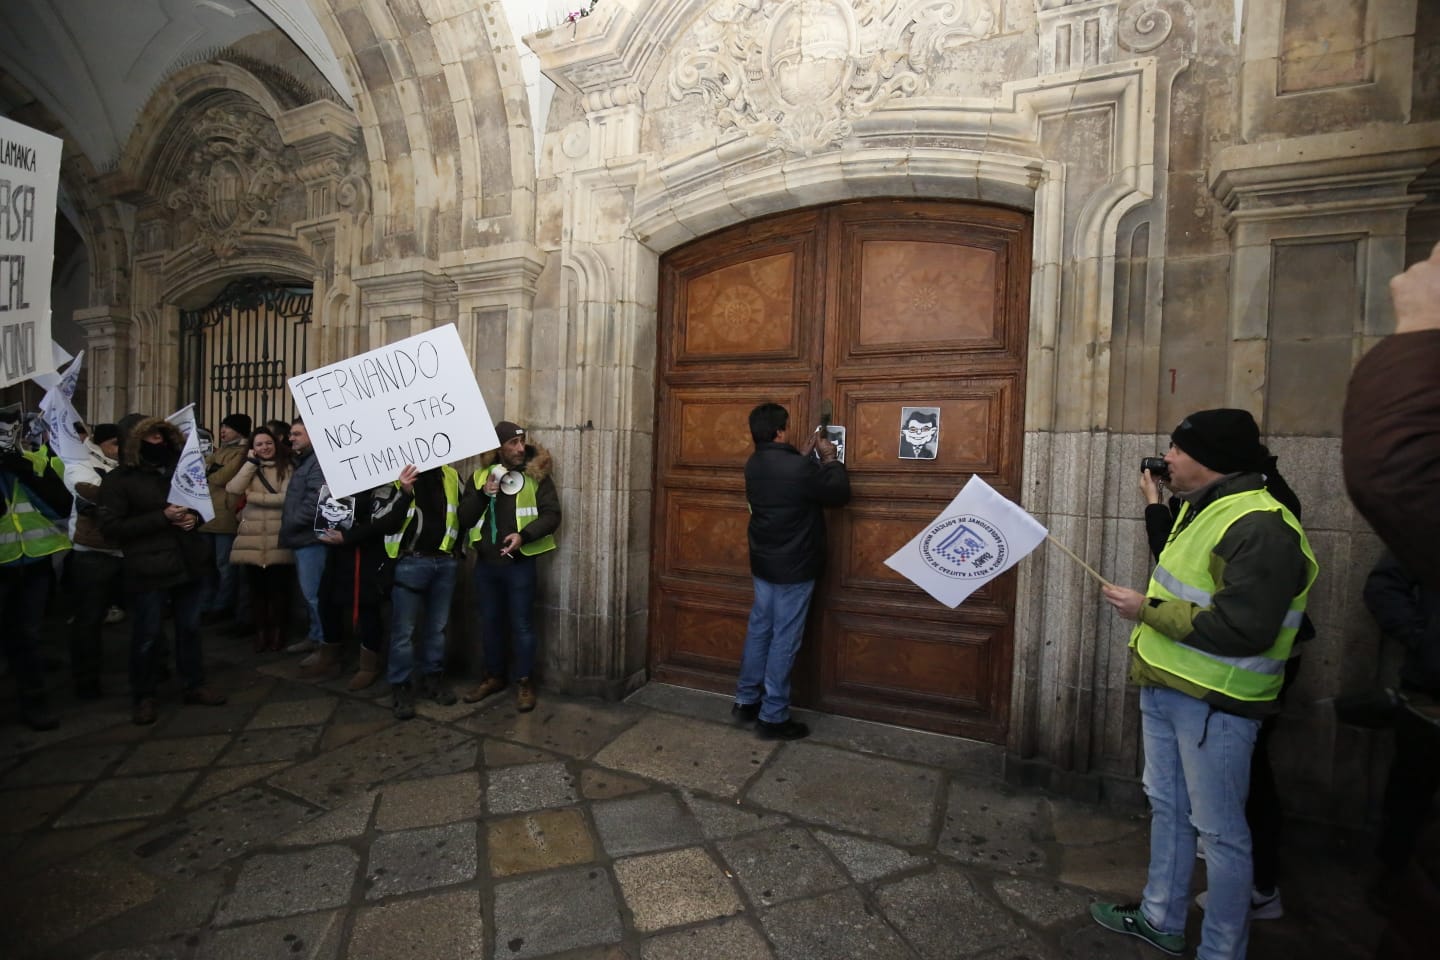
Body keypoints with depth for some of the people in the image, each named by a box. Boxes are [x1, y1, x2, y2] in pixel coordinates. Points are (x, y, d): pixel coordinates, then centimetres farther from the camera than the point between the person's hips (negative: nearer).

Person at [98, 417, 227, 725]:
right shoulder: (119, 479, -5)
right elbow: (111, 527, -12)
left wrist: (194, 517, -2)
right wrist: (162, 517, -19)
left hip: (189, 563, 5)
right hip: (149, 570, -4)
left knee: (190, 628, 14)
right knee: (146, 635, 6)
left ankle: (195, 685, 27)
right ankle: (144, 696, 22)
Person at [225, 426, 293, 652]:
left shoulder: (286, 467, -2)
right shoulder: (248, 468, 13)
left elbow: (286, 498, -14)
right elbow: (233, 490, -6)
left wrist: (252, 496, -6)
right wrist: (251, 462, -3)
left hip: (277, 538, -4)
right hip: (252, 538, 4)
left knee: (278, 586, 5)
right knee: (256, 586, 10)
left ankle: (277, 630, 19)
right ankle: (260, 630, 22)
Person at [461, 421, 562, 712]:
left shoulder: (537, 475, -3)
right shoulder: (481, 474, 6)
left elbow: (552, 515, -9)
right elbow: (465, 515, 2)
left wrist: (523, 535, -22)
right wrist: (483, 494, -14)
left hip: (520, 563, -3)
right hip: (486, 562, 4)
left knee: (521, 624, 3)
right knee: (489, 622, 14)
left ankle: (524, 682, 17)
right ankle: (494, 676, 31)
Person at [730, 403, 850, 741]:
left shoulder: (754, 465, 2)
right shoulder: (799, 469, -23)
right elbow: (840, 493, -9)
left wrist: (802, 456, 17)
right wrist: (829, 457, 2)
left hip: (763, 564, 8)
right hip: (794, 569, -8)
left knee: (759, 630, 18)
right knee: (784, 640, 2)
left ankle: (745, 701, 30)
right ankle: (773, 718, 14)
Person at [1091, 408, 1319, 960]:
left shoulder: (1260, 527, -22)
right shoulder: (1202, 508, 9)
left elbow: (1241, 629, -27)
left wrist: (1147, 610, -21)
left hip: (1216, 703, -10)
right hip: (1165, 688, 10)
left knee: (1219, 830, 7)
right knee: (1166, 806, 21)